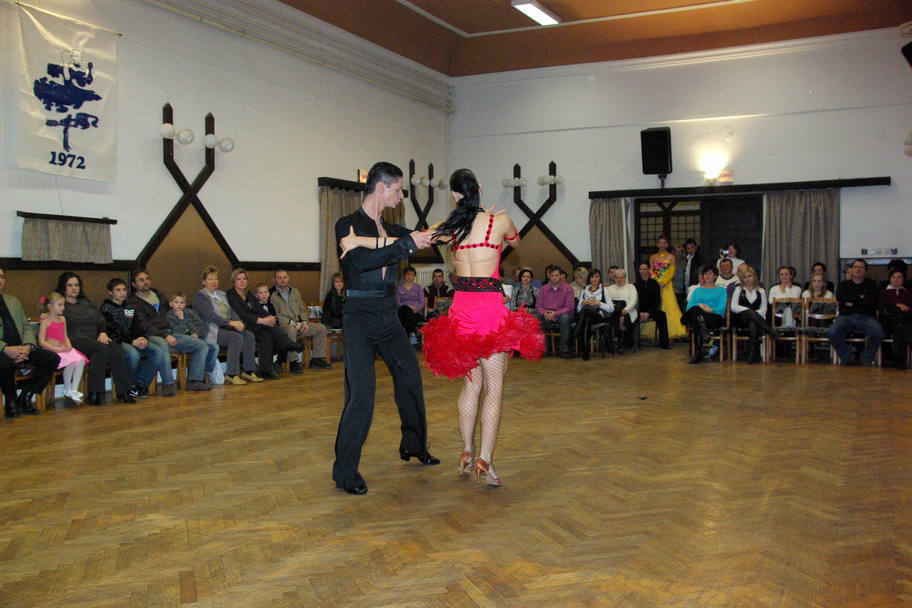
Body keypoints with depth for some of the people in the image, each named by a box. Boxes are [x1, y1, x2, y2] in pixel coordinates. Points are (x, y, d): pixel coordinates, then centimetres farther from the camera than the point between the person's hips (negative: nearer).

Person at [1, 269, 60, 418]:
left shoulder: (13, 301, 22)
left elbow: (27, 327, 16)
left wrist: (27, 346, -6)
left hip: (20, 349, 6)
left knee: (53, 358, -15)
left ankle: (25, 397, -4)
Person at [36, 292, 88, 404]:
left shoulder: (62, 319, 18)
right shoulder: (46, 321, -4)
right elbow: (41, 342, -10)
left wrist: (68, 345, -1)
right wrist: (58, 349, -18)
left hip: (63, 349, 7)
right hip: (51, 351, -7)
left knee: (81, 360, -19)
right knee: (70, 361, -31)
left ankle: (74, 390, -19)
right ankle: (67, 390, -11)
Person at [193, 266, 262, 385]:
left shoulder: (222, 294, 22)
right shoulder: (200, 296, -2)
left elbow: (232, 312, 13)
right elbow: (209, 315, -16)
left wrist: (239, 322, -10)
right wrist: (230, 322, -23)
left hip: (226, 327, 7)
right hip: (211, 331, -7)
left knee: (249, 335, -16)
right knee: (237, 337, -30)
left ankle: (248, 371, -15)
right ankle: (231, 374, -26)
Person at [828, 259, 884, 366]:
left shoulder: (871, 285, 16)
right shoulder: (844, 285, 19)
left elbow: (871, 302, -3)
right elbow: (839, 297, -4)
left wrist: (852, 302, 0)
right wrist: (859, 298, -2)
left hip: (866, 317, 0)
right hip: (846, 316, 1)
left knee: (878, 333, -32)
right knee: (832, 332, -30)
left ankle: (867, 358, -4)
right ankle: (846, 357, -7)